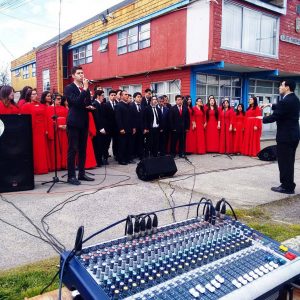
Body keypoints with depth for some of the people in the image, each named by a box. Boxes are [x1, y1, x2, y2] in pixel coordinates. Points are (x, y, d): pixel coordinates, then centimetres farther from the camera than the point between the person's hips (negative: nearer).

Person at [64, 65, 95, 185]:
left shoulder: (86, 88, 16)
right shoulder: (69, 88, -5)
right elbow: (76, 102, -19)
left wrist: (90, 107, 0)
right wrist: (85, 89, -17)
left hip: (84, 122, 7)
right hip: (74, 123, -7)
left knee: (82, 149, 10)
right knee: (72, 150, -4)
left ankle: (81, 173, 19)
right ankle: (71, 176, 1)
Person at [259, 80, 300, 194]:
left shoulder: (286, 101, -20)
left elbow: (274, 117, -18)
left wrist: (263, 118, -1)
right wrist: (271, 105, 20)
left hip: (285, 136, -10)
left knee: (284, 161, -1)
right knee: (288, 161, 16)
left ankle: (287, 187, 7)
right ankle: (288, 185, 25)